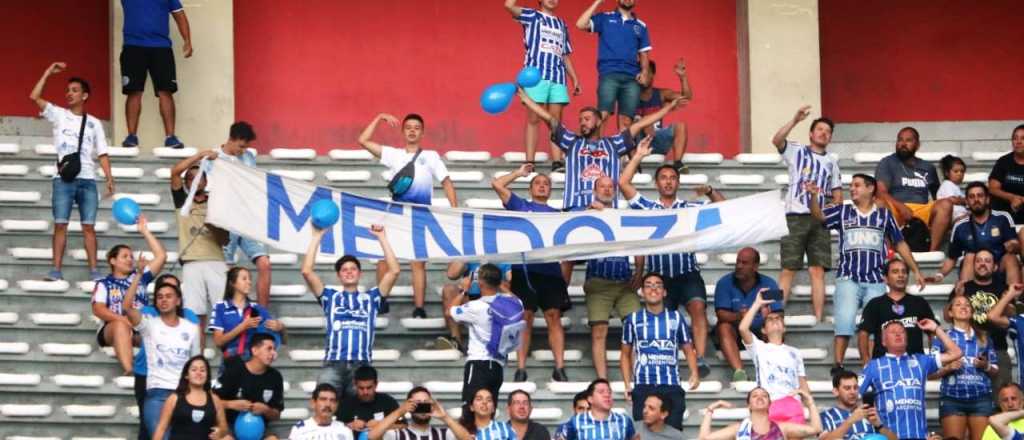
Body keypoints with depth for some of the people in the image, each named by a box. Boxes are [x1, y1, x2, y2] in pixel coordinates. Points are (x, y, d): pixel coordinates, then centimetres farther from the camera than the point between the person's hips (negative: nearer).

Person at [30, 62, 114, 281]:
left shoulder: (94, 123, 15)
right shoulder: (58, 115, 12)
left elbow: (102, 153, 11)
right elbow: (34, 97, 1)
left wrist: (109, 177, -1)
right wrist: (48, 73, 0)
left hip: (87, 180, 1)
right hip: (63, 179, -1)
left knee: (88, 226, -3)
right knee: (60, 224, -7)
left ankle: (93, 270, -5)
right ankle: (57, 270, -7)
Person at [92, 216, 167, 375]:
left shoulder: (140, 277, 23)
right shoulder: (104, 284, 14)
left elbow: (161, 256, 20)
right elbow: (98, 310, -1)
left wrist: (145, 231, 19)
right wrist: (123, 319, -17)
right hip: (113, 329, -2)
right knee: (121, 326, -38)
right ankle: (128, 369, -57)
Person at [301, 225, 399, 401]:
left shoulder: (371, 298, 21)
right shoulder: (330, 297, 20)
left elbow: (394, 271, 12)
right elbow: (307, 271, 10)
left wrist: (382, 238, 11)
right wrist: (317, 236, 10)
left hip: (361, 365, 0)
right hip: (333, 364, 0)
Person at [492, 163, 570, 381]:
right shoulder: (521, 206, 16)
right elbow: (497, 184, 8)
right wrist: (519, 173, 16)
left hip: (550, 268, 2)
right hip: (524, 268, -2)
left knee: (554, 316, -5)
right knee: (525, 318, -3)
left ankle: (559, 368, -7)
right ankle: (521, 369, -2)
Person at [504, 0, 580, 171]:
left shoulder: (562, 25, 23)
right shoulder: (532, 16, 10)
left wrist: (575, 79, 17)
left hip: (558, 76, 4)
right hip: (536, 74, -4)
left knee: (556, 121, -1)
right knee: (533, 119, -6)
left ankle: (557, 162, -5)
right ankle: (529, 163, -8)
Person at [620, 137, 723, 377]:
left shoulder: (690, 208, 12)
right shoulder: (647, 207, 12)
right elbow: (623, 183, 4)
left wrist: (710, 192, -12)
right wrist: (639, 155, 5)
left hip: (688, 273, -2)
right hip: (659, 276, 2)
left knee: (698, 307, -24)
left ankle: (700, 359, -31)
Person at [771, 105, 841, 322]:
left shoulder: (831, 162, 20)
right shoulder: (796, 151, 9)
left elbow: (837, 193, 19)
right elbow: (776, 140, -11)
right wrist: (795, 120, -21)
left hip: (820, 219, 3)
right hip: (796, 217, -3)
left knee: (818, 271, -2)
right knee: (788, 269, -6)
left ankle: (819, 319, -4)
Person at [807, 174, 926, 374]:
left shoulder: (884, 214, 12)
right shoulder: (842, 212, 11)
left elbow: (900, 244, 16)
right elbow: (819, 216, -4)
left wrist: (916, 271, 14)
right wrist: (813, 197, -24)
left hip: (875, 281, 1)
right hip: (848, 279, -1)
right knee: (845, 321, -11)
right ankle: (837, 364, -11)